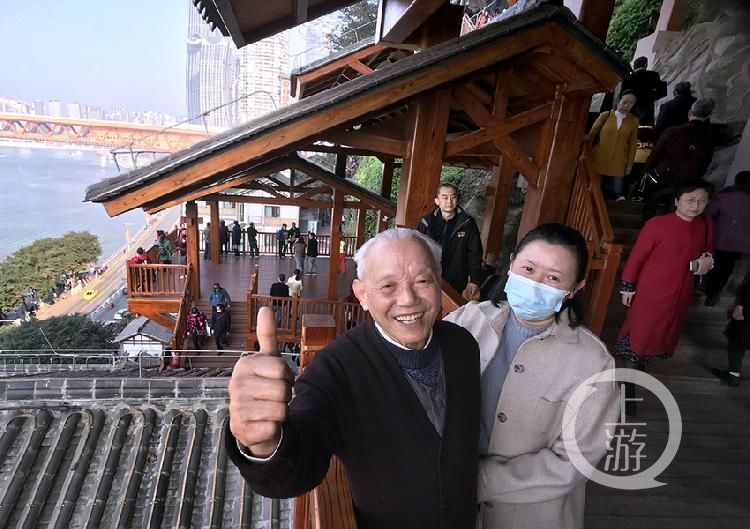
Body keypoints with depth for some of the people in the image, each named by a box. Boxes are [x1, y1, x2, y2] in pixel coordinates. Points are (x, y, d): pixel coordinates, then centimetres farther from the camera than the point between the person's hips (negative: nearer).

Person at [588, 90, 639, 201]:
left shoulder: (633, 120, 3)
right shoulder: (605, 115, -1)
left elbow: (632, 144, 8)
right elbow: (592, 134, 5)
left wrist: (630, 163, 9)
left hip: (618, 164, 1)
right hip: (599, 160, 0)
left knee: (617, 191, -4)